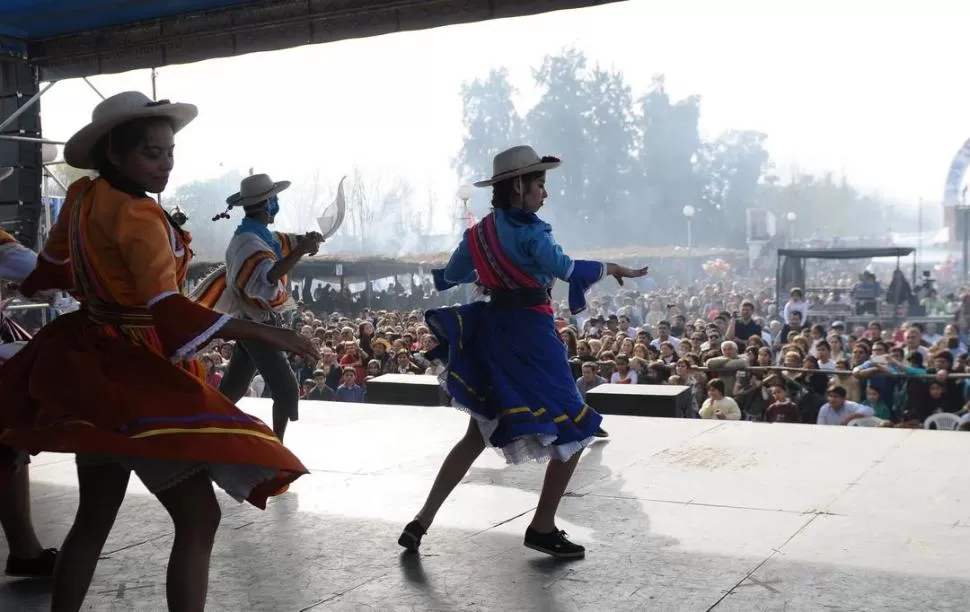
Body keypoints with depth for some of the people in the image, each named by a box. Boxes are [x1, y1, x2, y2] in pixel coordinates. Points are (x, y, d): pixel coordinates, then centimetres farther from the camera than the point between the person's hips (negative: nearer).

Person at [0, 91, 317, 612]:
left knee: (94, 518, 17)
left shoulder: (82, 196, 7)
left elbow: (51, 267, 24)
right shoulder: (137, 216, -19)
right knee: (198, 519, -9)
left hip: (97, 367, 10)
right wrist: (264, 333, -34)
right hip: (134, 375, -9)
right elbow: (169, 312, -31)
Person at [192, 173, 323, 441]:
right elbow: (266, 279, -37)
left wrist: (309, 240, -6)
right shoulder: (248, 241, -20)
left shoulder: (263, 236, 9)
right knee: (287, 389, -8)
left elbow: (299, 241, 18)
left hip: (256, 325, 9)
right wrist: (301, 250, -39)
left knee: (232, 390, 13)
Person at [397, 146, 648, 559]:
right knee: (575, 431, 6)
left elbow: (450, 276, 19)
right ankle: (543, 528, 12)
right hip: (528, 334, -8)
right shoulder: (529, 230, -14)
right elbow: (566, 269, -26)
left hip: (491, 331, 8)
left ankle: (422, 521, 13)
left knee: (478, 435, 17)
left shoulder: (481, 232, 9)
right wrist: (610, 268, -12)